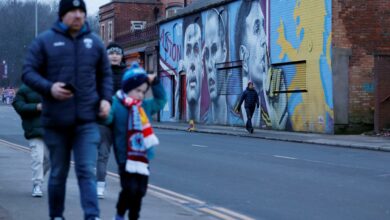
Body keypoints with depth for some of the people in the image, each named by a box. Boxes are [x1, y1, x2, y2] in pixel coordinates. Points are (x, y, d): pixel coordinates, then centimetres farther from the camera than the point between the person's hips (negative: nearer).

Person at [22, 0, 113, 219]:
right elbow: (28, 72, 0)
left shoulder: (95, 42, 9)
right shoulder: (45, 41, 1)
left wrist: (106, 99, 0)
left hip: (87, 120, 1)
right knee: (58, 172, 11)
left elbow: (105, 75, 17)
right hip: (56, 121, -1)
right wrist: (49, 88, -18)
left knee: (87, 171, -9)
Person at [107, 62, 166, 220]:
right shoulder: (116, 104, -8)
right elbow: (106, 118, -20)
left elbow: (161, 100, 25)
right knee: (130, 188, -10)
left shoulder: (144, 106, 12)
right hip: (125, 157, -6)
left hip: (143, 157, 6)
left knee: (140, 190, 7)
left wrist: (154, 83, 14)